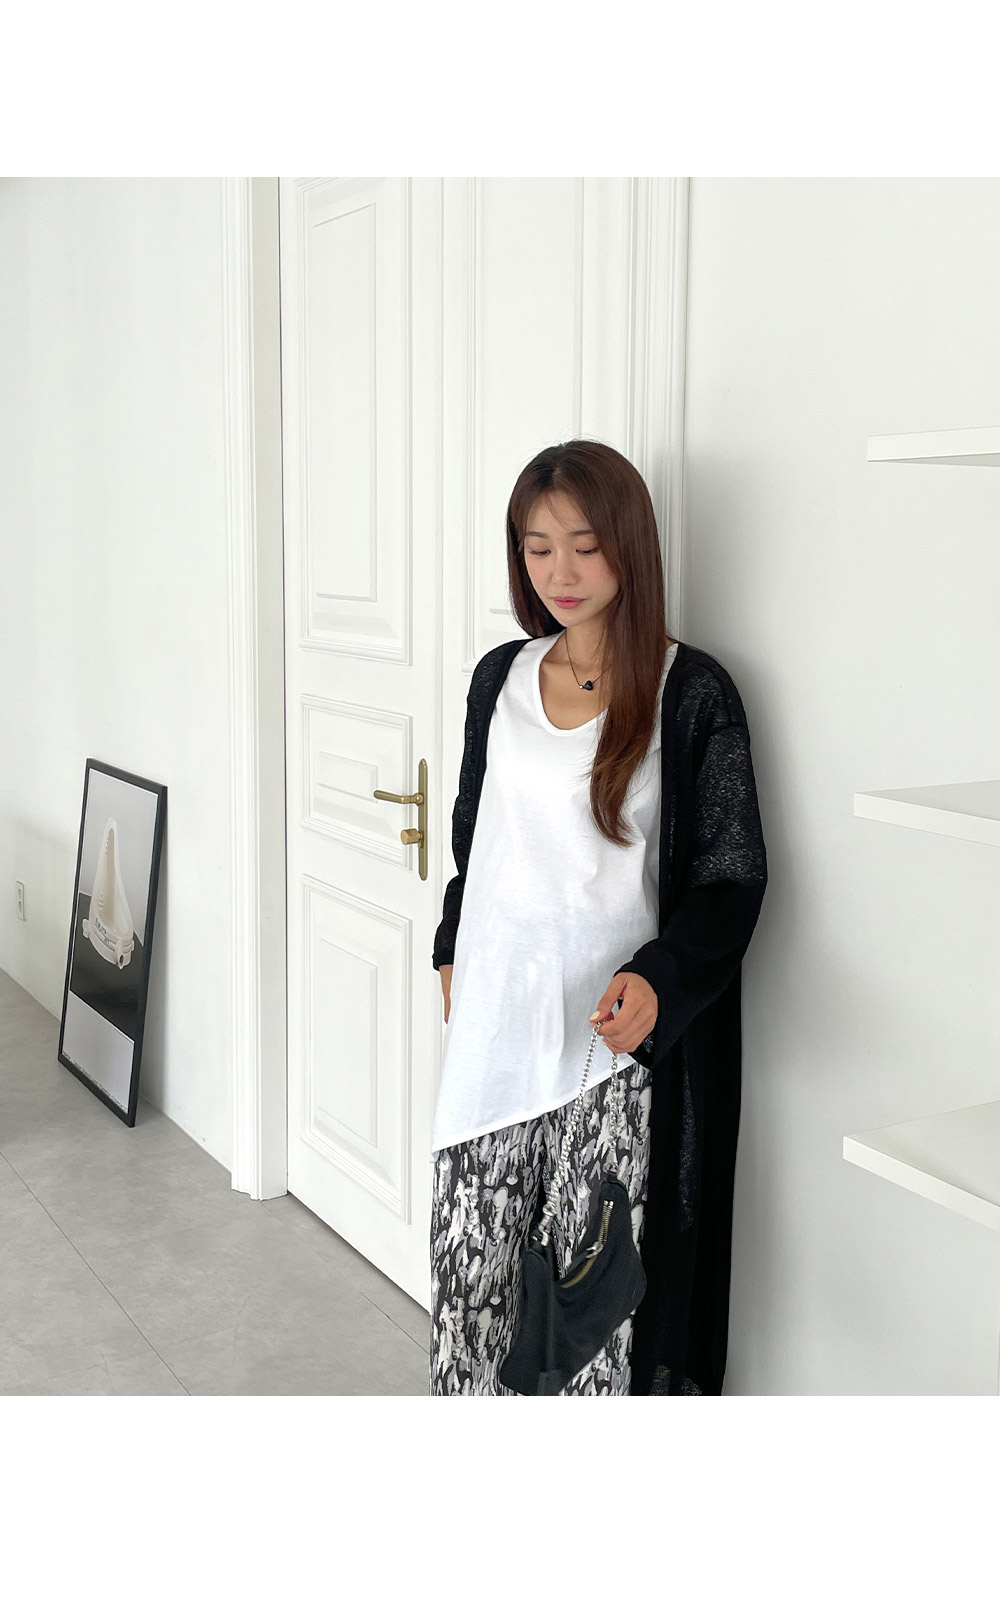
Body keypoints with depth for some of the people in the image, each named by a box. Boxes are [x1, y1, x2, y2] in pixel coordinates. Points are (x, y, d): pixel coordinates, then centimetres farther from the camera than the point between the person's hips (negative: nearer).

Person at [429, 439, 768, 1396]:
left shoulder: (691, 691, -8)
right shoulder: (500, 677, 7)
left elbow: (730, 878, -8)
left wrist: (659, 978, -23)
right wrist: (452, 952, 19)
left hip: (616, 1028, -4)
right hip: (495, 1014, 4)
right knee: (469, 1254, 7)